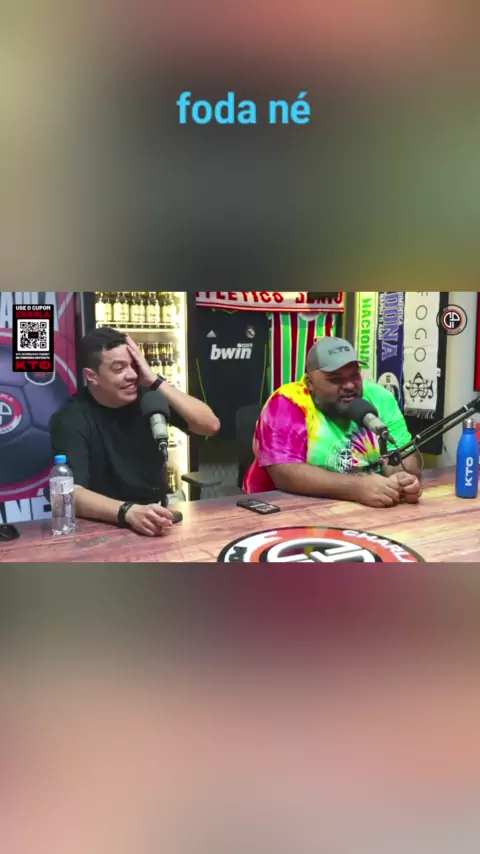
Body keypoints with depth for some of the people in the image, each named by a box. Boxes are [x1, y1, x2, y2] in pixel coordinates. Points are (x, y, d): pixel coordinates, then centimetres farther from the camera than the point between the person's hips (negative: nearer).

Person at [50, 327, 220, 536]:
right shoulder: (70, 420, -13)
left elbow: (211, 425, -12)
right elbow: (71, 493, -24)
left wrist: (156, 382, -18)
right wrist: (129, 511, -41)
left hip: (157, 518, 2)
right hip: (106, 525, -2)